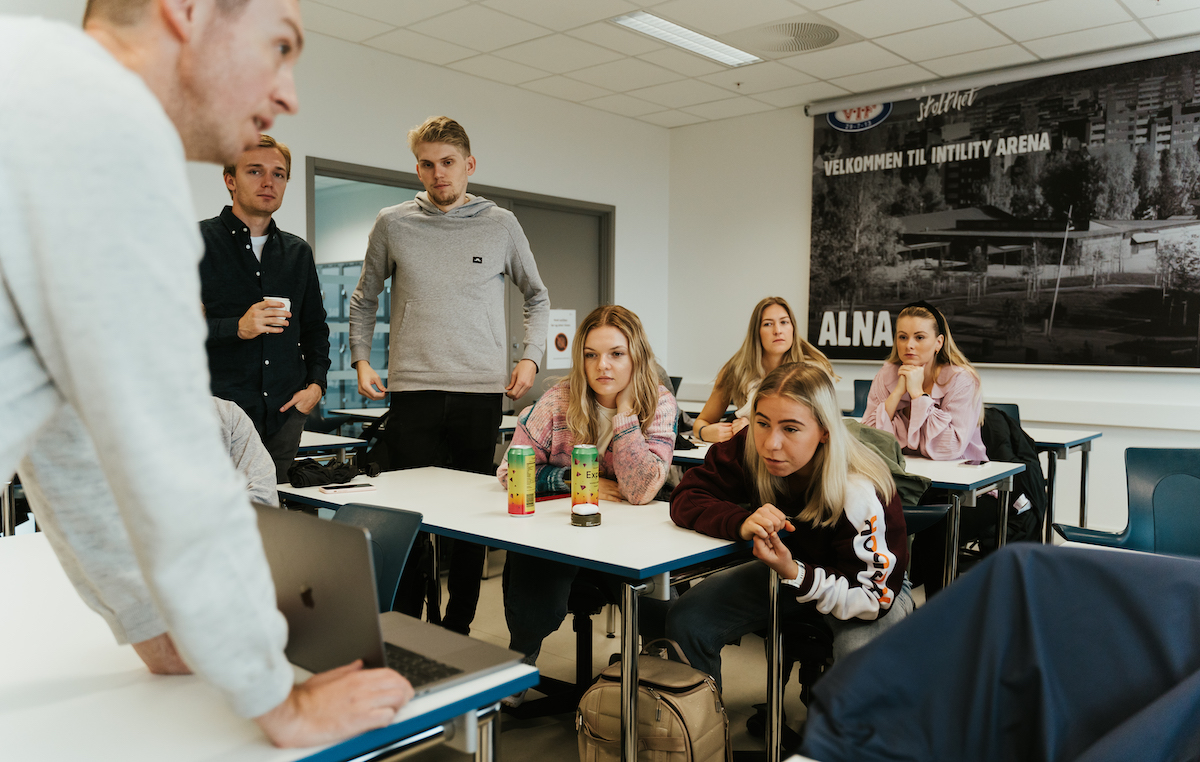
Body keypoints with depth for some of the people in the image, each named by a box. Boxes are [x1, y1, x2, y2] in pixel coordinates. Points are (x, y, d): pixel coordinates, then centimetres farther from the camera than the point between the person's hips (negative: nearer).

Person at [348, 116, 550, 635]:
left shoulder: (501, 226, 7)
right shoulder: (392, 224, 8)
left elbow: (537, 296, 18)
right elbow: (364, 300, 18)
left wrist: (531, 357, 6)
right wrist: (361, 359, 6)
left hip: (481, 392, 1)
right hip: (412, 392, 0)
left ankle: (457, 628, 18)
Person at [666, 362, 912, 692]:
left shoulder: (863, 494, -33)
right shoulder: (748, 450, -23)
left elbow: (874, 595, -28)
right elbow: (686, 498, -19)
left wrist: (794, 573, -43)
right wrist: (743, 523, -40)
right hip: (788, 565, 4)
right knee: (685, 621, -16)